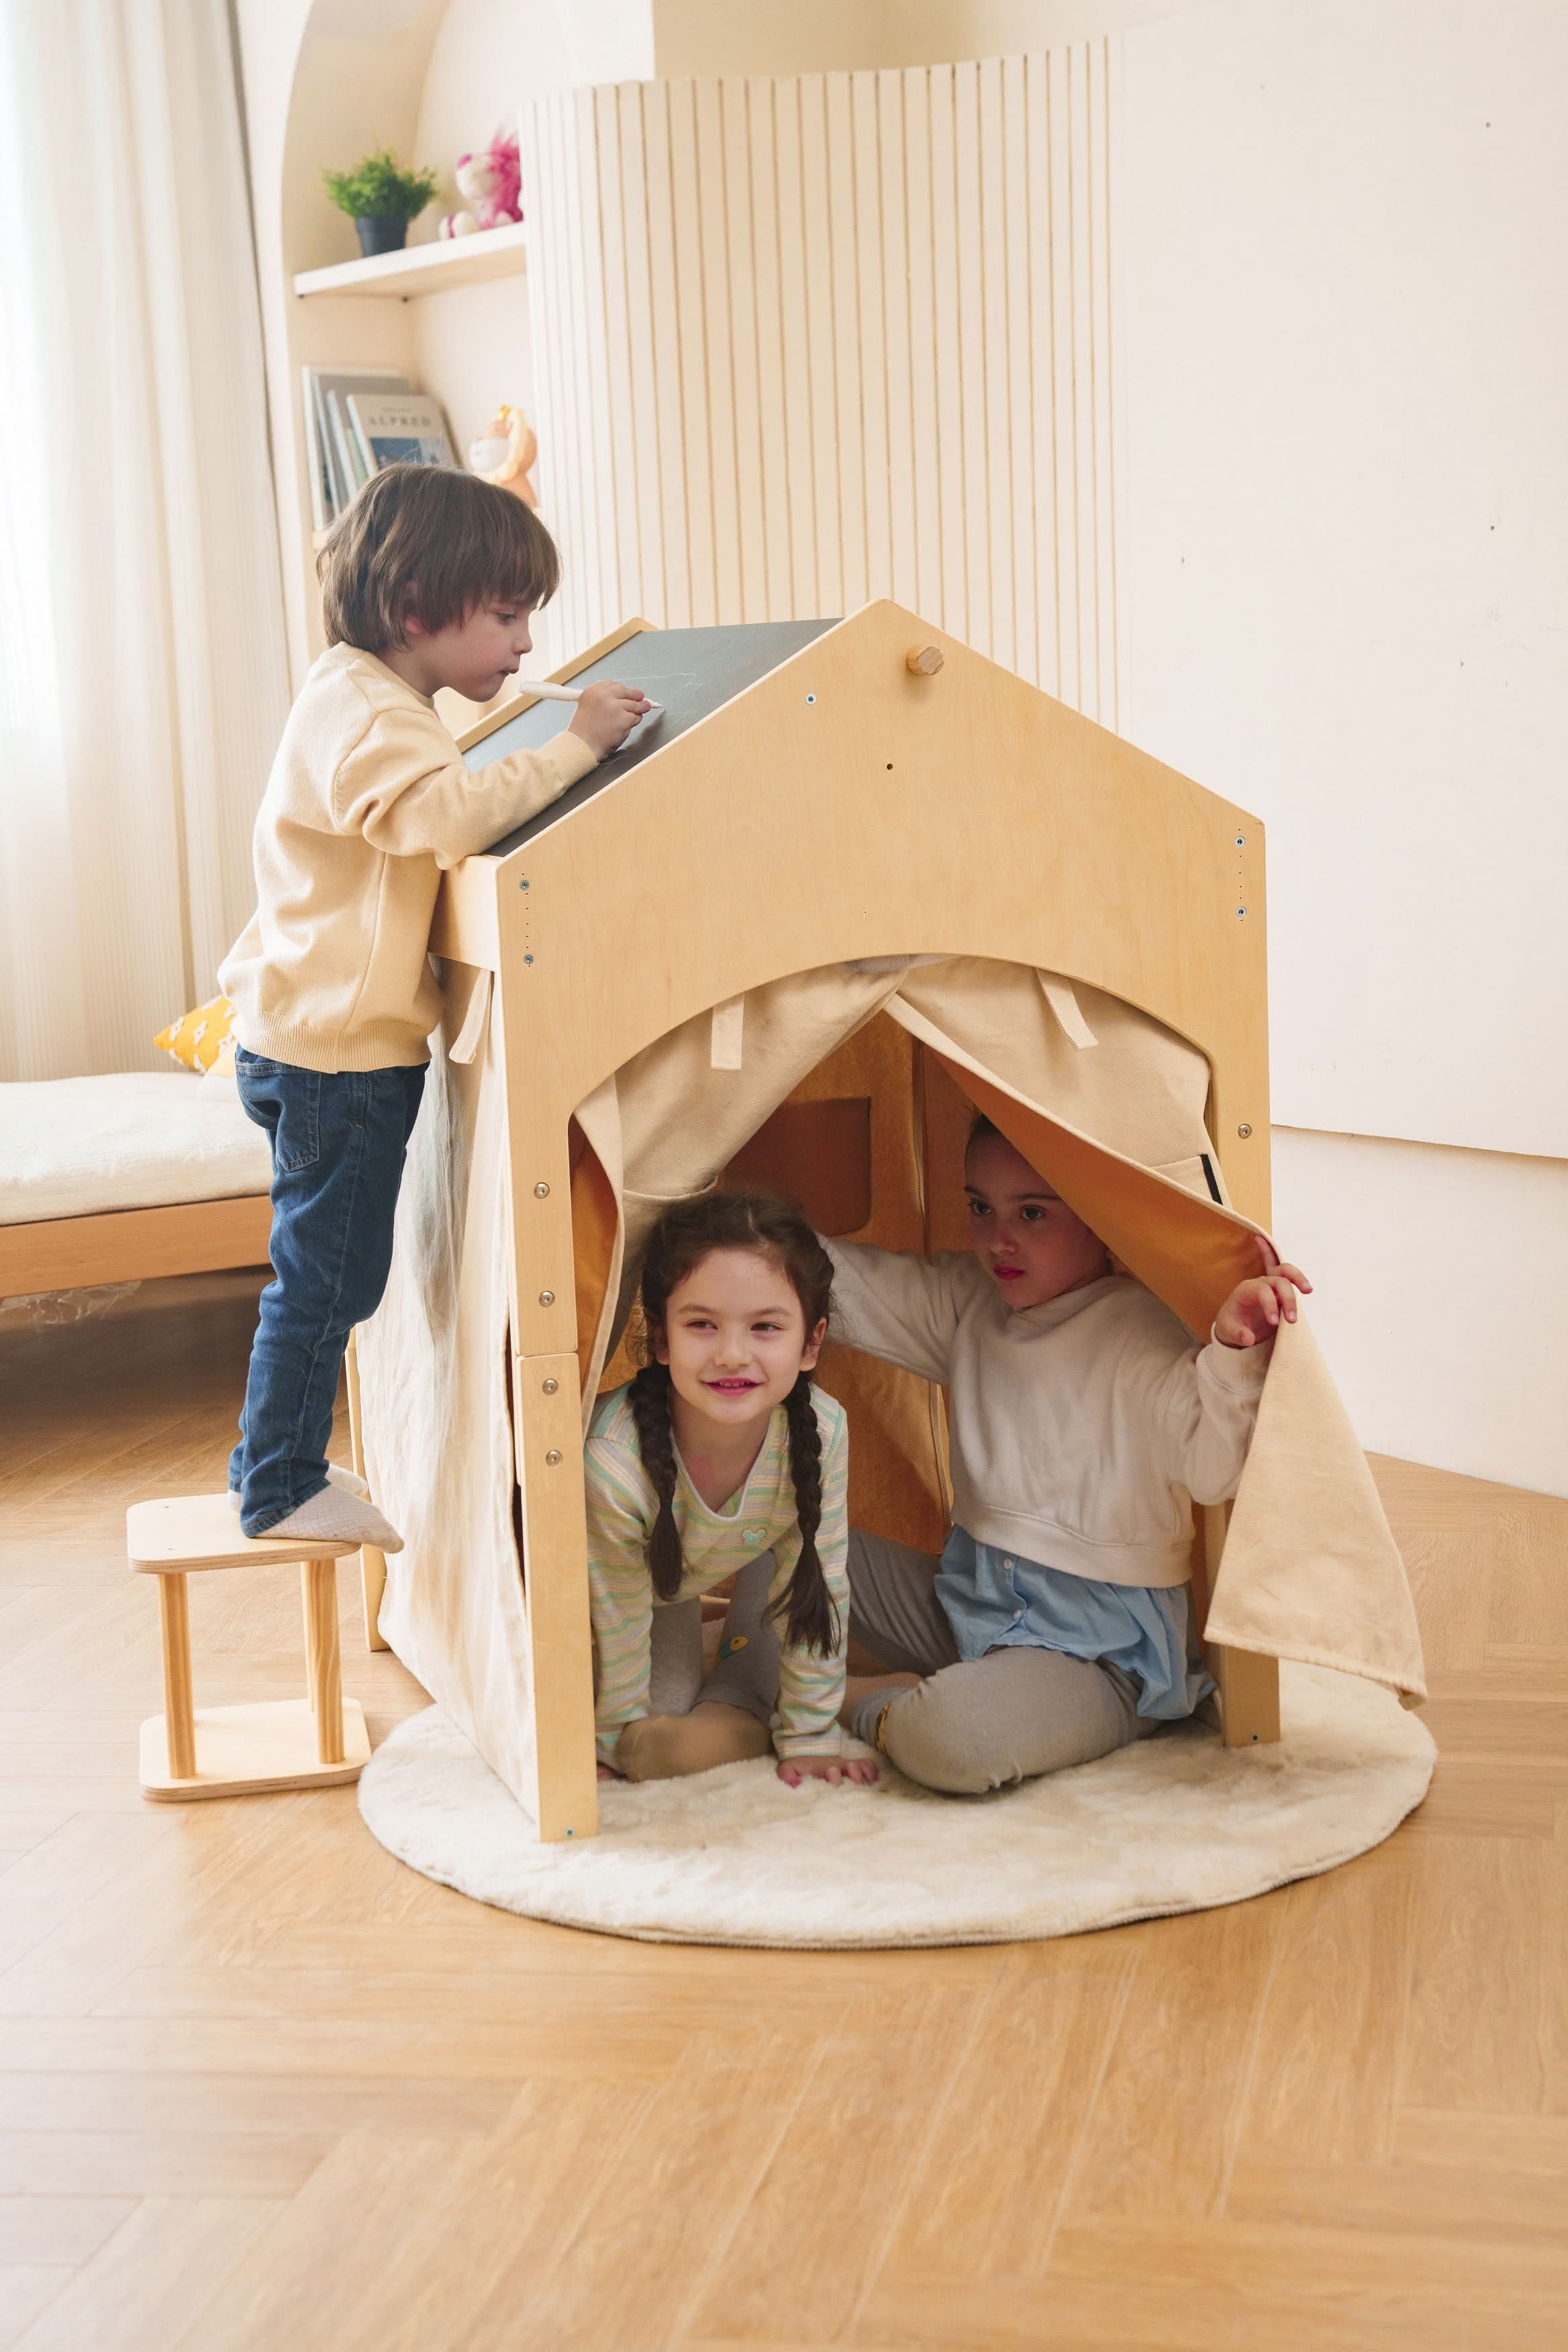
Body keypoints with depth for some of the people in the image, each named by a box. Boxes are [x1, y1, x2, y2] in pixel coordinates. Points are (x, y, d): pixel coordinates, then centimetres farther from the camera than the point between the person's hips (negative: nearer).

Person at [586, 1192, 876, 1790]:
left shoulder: (820, 1432, -35)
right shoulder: (612, 1462, -43)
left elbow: (816, 1591, -18)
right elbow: (616, 1623, -24)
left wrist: (811, 1736, -9)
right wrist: (610, 1740, -8)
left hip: (745, 1560, 3)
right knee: (656, 1747, -5)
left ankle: (752, 1666, 19)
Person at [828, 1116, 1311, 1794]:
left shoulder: (1144, 1335, -17)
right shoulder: (969, 1302, 5)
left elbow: (1212, 1469, -30)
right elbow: (843, 1280, 8)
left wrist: (1234, 1352, -47)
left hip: (1098, 1647, -7)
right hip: (970, 1596, 7)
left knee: (952, 1741, -34)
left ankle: (866, 1708, -4)